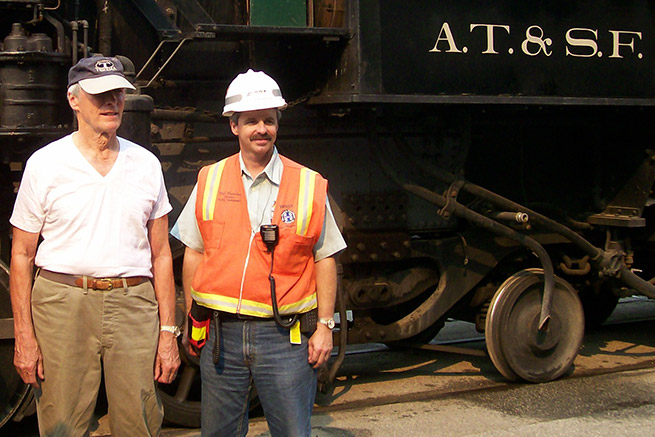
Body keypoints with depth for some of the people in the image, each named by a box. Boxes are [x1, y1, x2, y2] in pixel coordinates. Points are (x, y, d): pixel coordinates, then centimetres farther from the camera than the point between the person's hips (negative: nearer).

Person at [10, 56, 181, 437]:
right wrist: (24, 335, -3)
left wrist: (168, 331, 5)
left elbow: (161, 254, 11)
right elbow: (22, 255, 4)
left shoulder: (146, 164, 10)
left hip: (134, 307, 2)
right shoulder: (44, 164, 3)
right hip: (61, 306, -1)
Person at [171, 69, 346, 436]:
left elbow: (324, 259, 4)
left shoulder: (309, 186, 2)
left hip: (285, 337, -2)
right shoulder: (209, 181, 7)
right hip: (221, 333, 2)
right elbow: (194, 254, 11)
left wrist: (325, 325, -1)